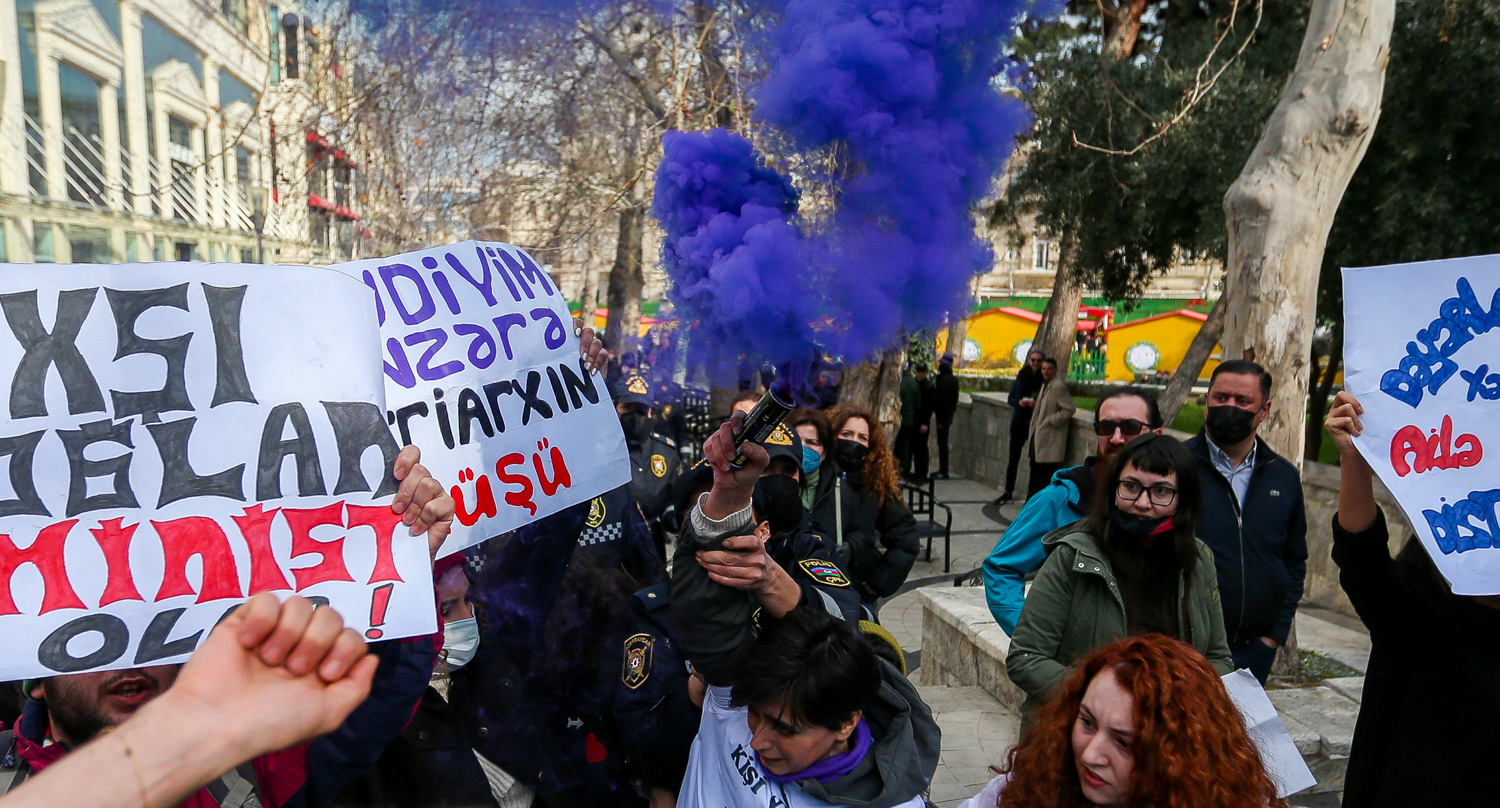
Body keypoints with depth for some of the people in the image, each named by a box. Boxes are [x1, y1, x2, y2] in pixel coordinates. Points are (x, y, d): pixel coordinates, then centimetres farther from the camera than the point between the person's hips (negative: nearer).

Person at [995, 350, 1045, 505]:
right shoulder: (1021, 377, 6)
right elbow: (1010, 399, 11)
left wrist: (1037, 404, -20)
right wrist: (1019, 402, -9)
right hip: (1019, 422, 3)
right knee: (1013, 458, 7)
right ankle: (1008, 492, 16)